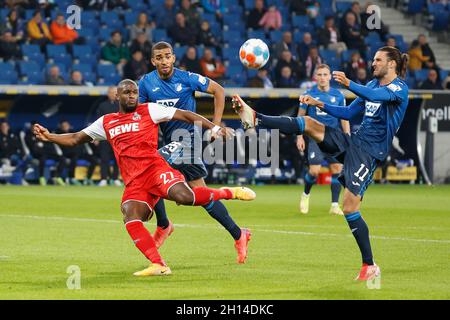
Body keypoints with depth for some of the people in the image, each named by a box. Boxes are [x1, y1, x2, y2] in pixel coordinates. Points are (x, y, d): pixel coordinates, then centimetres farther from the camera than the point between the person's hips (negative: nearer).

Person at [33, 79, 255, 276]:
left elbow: (184, 115, 7)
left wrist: (214, 128, -2)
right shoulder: (106, 122, 22)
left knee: (183, 196, -32)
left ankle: (228, 193, -7)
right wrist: (48, 137, 13)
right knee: (130, 219, -22)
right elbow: (75, 139, 28)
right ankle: (158, 265, -19)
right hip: (133, 182, 4)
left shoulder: (148, 110, 10)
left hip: (154, 168, -4)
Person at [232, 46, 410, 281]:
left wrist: (348, 84, -44)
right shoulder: (373, 84, 16)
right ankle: (255, 119, -13)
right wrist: (319, 104, 13)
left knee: (350, 208, -14)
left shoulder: (399, 88, -10)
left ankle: (370, 266, -7)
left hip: (369, 152, -8)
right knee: (308, 123, -8)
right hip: (353, 141, 8)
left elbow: (377, 96, -32)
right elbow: (349, 113, 23)